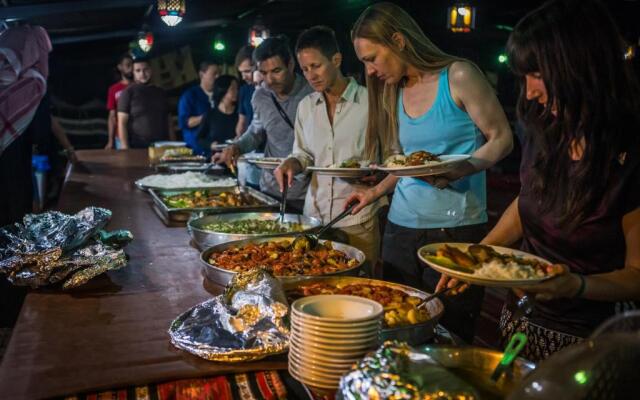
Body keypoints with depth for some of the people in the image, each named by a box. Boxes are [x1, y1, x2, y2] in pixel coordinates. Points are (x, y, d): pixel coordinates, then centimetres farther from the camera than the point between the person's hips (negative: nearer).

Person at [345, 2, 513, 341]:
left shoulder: (458, 76, -6)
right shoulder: (394, 93, 12)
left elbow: (501, 139, -5)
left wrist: (458, 171, -21)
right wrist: (375, 192, 8)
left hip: (456, 225, -5)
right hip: (401, 224, 6)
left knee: (450, 335, 1)